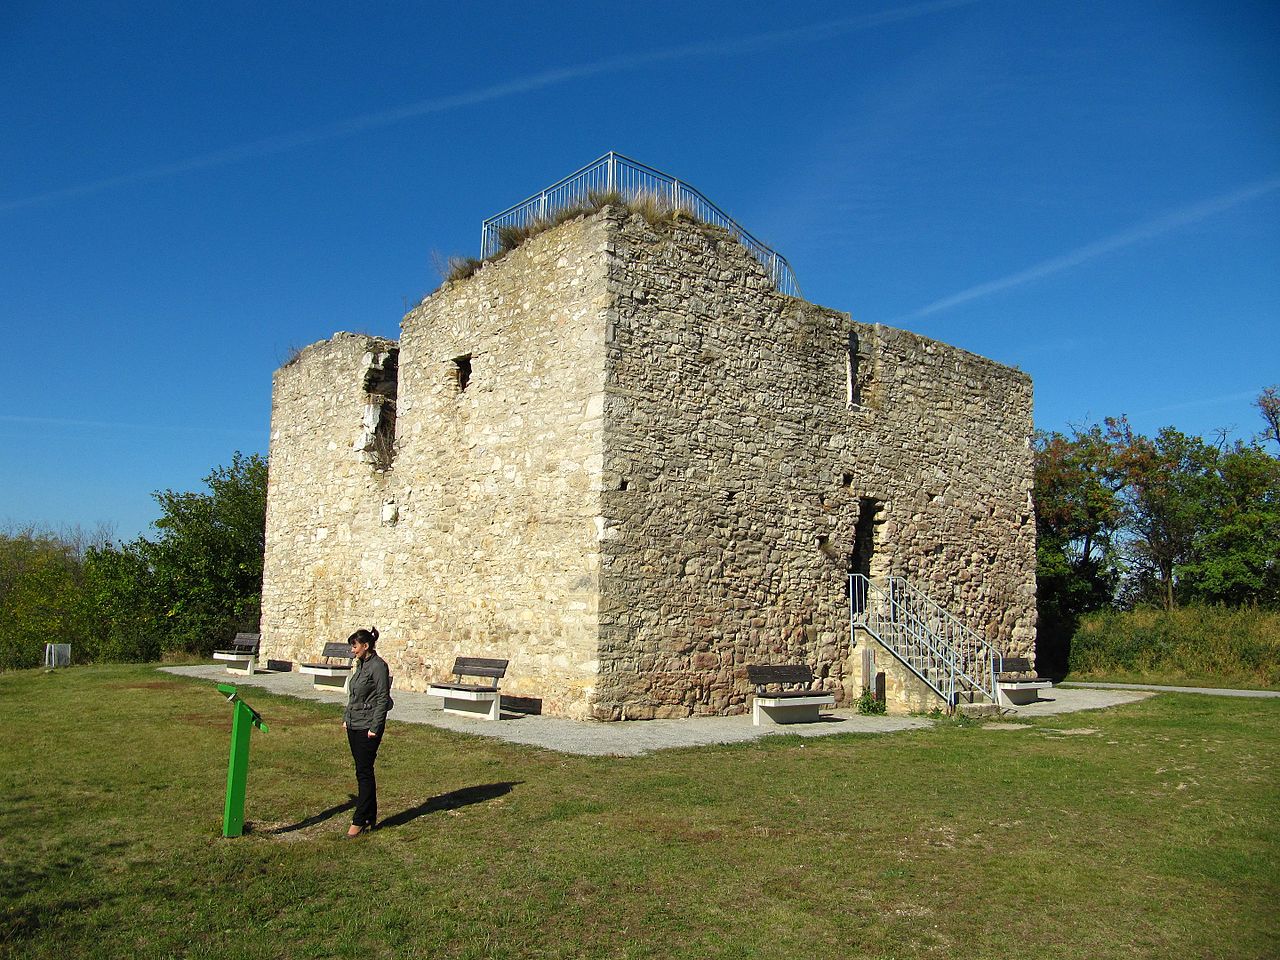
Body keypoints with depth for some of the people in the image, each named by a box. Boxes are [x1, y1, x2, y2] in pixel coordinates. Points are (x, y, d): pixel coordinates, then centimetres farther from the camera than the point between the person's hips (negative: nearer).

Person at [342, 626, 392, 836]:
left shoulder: (378, 666, -14)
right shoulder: (360, 664, 13)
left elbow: (383, 699, -16)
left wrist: (374, 728, -18)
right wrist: (346, 718, 15)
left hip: (368, 727, -9)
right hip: (354, 725, 9)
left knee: (364, 772, -5)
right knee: (362, 772, 12)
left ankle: (360, 820, -1)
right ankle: (370, 817, 19)